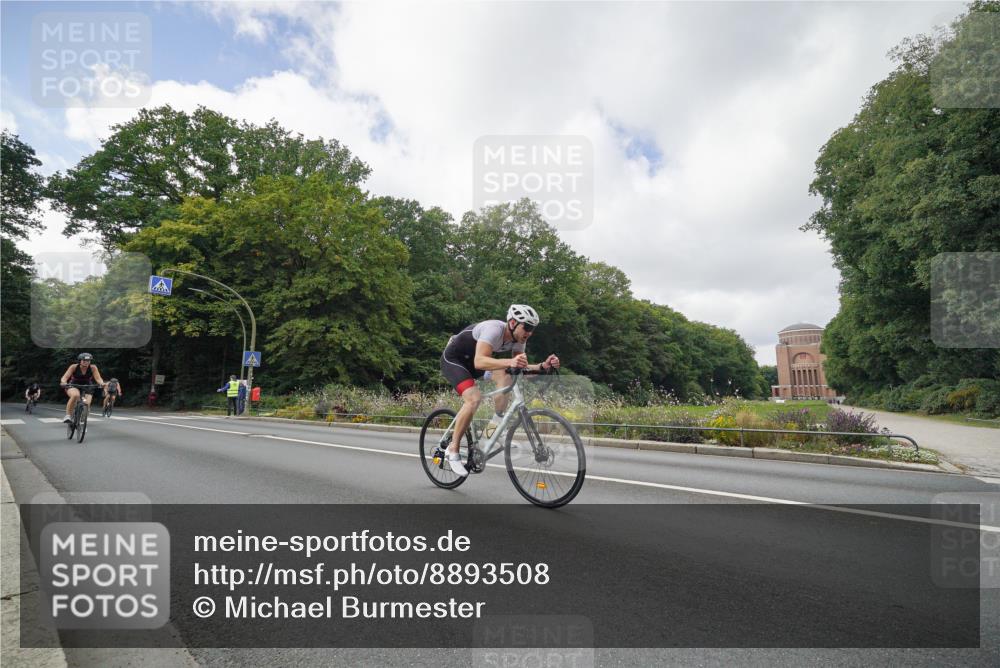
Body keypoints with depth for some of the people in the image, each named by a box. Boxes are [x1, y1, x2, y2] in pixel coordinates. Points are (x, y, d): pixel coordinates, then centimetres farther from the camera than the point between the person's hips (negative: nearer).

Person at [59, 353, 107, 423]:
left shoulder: (93, 367, -17)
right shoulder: (74, 367, -19)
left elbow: (98, 378, -24)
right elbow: (65, 377, -25)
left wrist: (101, 383, -46)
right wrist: (63, 382, -47)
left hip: (87, 388, 2)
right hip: (73, 386, -1)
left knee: (86, 404, -19)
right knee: (75, 395, -36)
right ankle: (68, 415, -24)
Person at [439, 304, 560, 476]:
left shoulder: (518, 339, -9)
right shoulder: (494, 329, -33)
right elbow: (479, 362, -46)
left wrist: (543, 366, -26)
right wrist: (510, 362, -60)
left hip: (471, 360, 7)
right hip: (453, 359, -7)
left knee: (505, 375, -18)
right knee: (474, 398, -27)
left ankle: (495, 425, -5)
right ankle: (452, 451, -13)